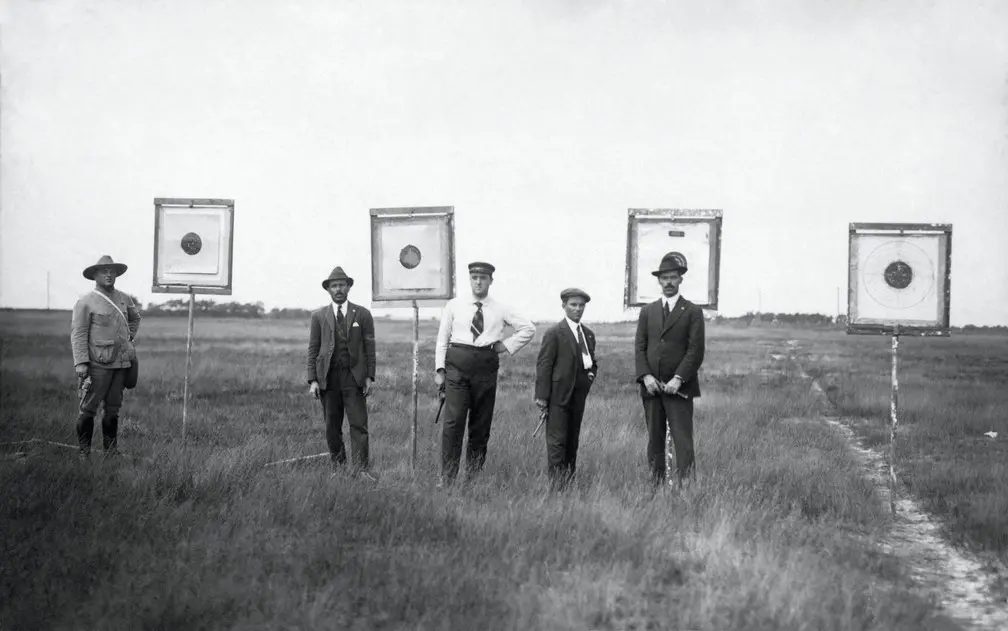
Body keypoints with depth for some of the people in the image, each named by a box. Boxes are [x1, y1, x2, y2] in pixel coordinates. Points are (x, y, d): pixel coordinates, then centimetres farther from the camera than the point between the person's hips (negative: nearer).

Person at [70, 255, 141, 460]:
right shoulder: (86, 302, -5)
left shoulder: (124, 299, 12)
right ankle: (84, 451, 3)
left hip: (121, 363, 5)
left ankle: (110, 450, 17)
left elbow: (135, 318, 34)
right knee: (88, 408, -5)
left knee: (113, 408, 10)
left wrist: (129, 337, 20)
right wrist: (80, 362, -15)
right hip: (97, 364, -5)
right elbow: (78, 334, -9)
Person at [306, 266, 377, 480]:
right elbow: (313, 349, 7)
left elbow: (369, 348, 6)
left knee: (359, 424, -7)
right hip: (327, 376, 1)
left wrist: (370, 376, -2)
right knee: (332, 426, 4)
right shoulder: (319, 316, 8)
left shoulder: (362, 314, 7)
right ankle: (338, 465, 14)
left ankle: (361, 468, -6)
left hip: (353, 376, -1)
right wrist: (312, 380, -1)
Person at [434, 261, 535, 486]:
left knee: (481, 425, 4)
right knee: (453, 421, -11)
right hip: (457, 365, -2)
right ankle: (447, 477, -9)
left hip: (486, 367, 2)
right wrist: (439, 369, 2)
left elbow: (528, 328, 15)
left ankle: (474, 476, 12)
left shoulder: (500, 310, 9)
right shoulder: (454, 306, 8)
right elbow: (442, 339, 9)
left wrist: (507, 345, 5)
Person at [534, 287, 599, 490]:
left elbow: (592, 361, 27)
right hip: (558, 395, -6)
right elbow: (544, 364, -9)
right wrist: (541, 395, -14)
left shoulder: (589, 334, 14)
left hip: (579, 396, 6)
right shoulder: (554, 333, -6)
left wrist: (591, 373, 4)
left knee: (573, 440, 9)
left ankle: (569, 480, 15)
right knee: (557, 440, -6)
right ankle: (556, 484, -5)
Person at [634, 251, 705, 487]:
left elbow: (696, 350, -4)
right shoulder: (647, 311, 14)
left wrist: (678, 379, -15)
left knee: (683, 440, -9)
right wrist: (645, 376, -7)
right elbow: (639, 347, 8)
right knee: (655, 441, 5)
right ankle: (656, 486, 8)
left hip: (678, 388, -4)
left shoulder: (693, 312, 3)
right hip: (651, 387, 4)